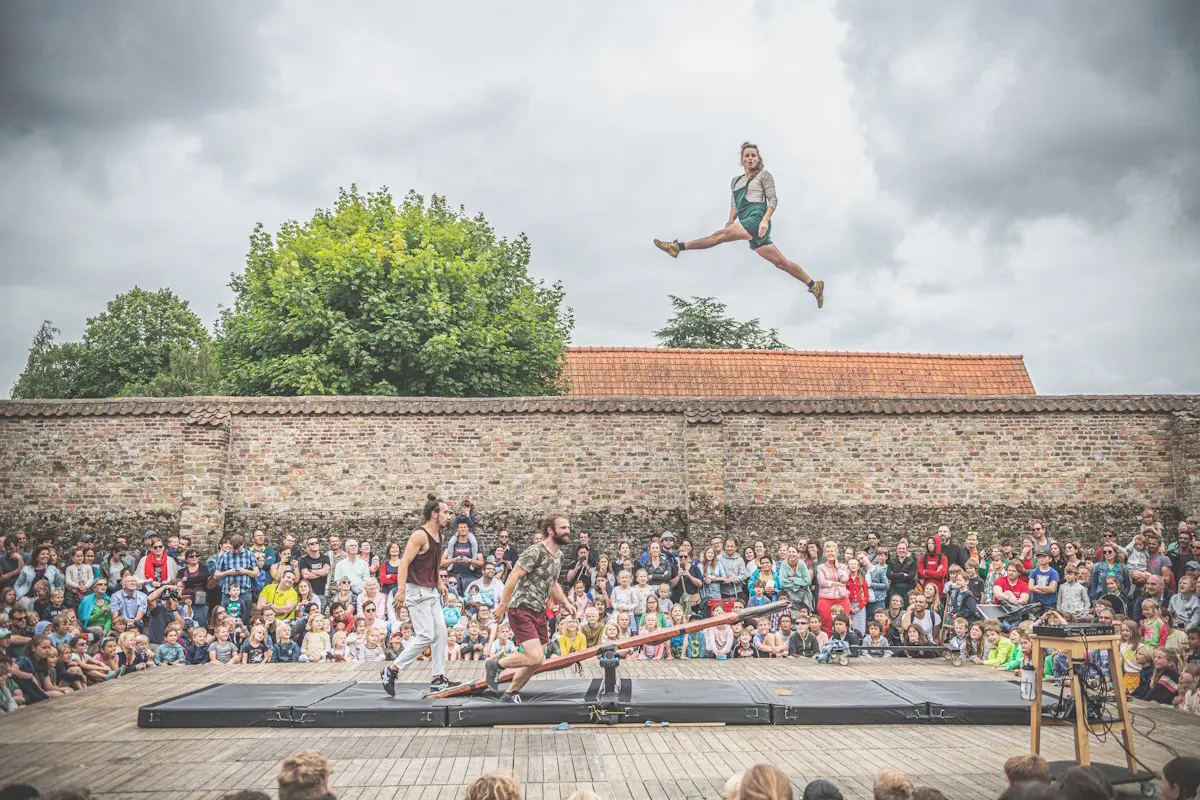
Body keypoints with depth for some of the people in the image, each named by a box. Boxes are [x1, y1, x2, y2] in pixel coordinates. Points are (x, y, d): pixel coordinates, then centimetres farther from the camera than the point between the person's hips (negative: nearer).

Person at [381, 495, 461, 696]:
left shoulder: (438, 535, 12)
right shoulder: (420, 535, -16)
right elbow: (404, 563, -21)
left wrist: (440, 583, 20)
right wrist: (401, 591, -28)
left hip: (431, 592, 9)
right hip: (416, 591, -9)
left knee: (440, 632, 5)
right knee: (425, 636, -10)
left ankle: (438, 679, 9)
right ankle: (391, 670, 2)